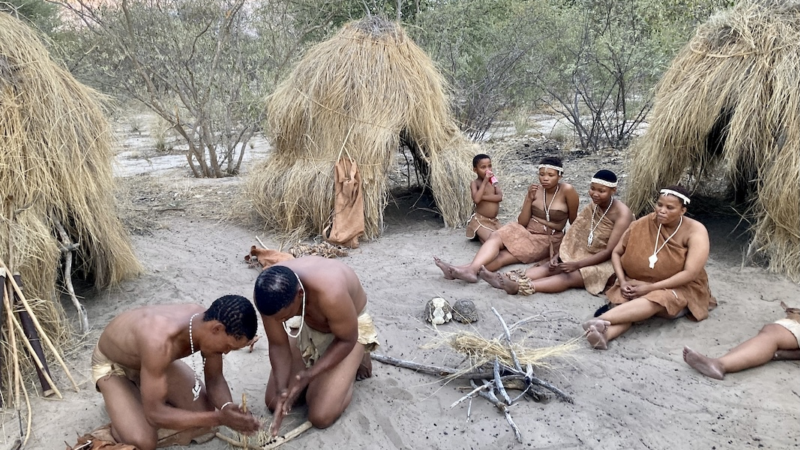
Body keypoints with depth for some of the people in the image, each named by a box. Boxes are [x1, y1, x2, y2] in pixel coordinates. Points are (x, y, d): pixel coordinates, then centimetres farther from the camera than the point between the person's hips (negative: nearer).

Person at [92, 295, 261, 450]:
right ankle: (119, 404, 6)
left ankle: (142, 397, 15)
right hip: (111, 365, -6)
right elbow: (155, 413, -38)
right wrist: (219, 418, -41)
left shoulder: (207, 322, -23)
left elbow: (215, 379, -10)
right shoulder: (160, 342, -44)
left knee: (205, 410, -5)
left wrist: (227, 407, -31)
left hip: (151, 359, 6)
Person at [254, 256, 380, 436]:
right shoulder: (269, 293, -29)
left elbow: (347, 340, -25)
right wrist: (281, 390, -29)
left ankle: (358, 358, 10)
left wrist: (309, 375, -30)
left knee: (320, 417, -12)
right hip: (307, 324, 5)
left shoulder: (330, 293, -44)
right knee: (274, 402, 2)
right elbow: (278, 345, -15)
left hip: (347, 330, -4)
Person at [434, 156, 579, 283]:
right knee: (496, 236, -26)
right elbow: (522, 222, -2)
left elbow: (574, 222, -1)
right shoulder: (535, 190, 2)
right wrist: (529, 199, -14)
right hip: (526, 232, 4)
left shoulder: (567, 190, -12)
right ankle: (470, 269, -49)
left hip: (547, 240, -4)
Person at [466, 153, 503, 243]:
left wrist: (482, 197, -21)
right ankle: (478, 235, 12)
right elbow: (476, 199, -29)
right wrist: (485, 181, -24)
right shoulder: (475, 183, -10)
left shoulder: (493, 180, 5)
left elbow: (500, 197, -11)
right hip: (480, 220, -6)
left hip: (494, 220, 6)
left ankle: (481, 234, 18)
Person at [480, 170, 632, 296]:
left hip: (608, 264, -7)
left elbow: (609, 252, -21)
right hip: (585, 256, 7)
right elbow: (574, 236, -1)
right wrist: (559, 257, -18)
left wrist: (577, 264, -28)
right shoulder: (592, 207, 5)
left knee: (570, 276, -31)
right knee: (552, 268, -18)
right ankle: (510, 279, -37)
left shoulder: (622, 214, -17)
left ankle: (519, 286, -50)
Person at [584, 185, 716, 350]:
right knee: (626, 302, -32)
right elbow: (616, 253, 5)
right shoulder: (643, 224, -4)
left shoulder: (695, 231, -13)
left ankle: (601, 320, -54)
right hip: (639, 286, 3)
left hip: (681, 289, -3)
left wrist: (651, 287, -24)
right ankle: (604, 333, -59)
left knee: (657, 300, -37)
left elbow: (691, 273, -20)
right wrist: (622, 281, -12)